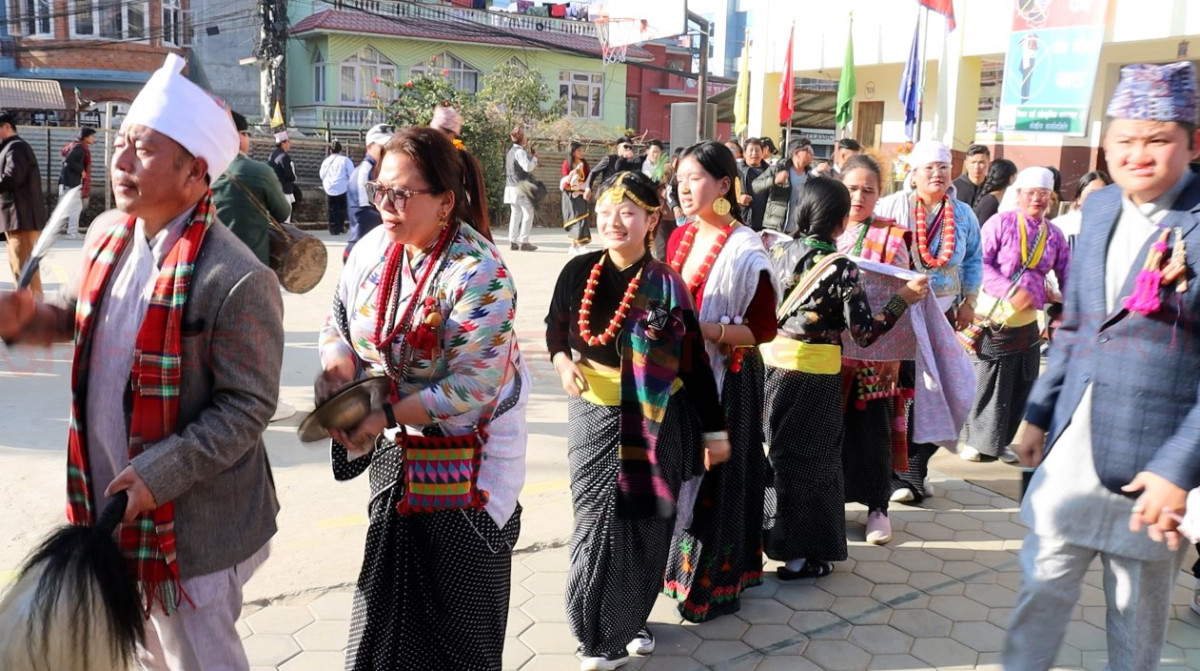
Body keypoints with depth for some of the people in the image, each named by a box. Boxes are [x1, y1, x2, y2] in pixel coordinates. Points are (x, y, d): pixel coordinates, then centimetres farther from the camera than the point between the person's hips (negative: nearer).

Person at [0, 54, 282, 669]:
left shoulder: (236, 281, -25)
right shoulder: (107, 234, 1)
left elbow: (248, 408, -21)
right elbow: (80, 315, 19)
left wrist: (160, 473, -26)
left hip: (188, 520, -8)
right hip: (111, 504, 8)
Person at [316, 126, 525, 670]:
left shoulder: (479, 276, -23)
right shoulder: (373, 248, -4)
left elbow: (470, 390, -25)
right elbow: (339, 325, 7)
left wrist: (384, 416, -25)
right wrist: (336, 363, -15)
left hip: (461, 466, -6)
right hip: (394, 454, 6)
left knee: (455, 610, 10)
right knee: (388, 592, 21)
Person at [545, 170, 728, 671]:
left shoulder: (666, 285, -9)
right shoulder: (578, 272, -5)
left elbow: (694, 362, -5)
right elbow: (555, 327, 12)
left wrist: (714, 429, -3)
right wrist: (561, 360, -9)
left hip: (656, 420, -1)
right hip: (594, 414, 1)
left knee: (644, 523, 10)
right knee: (598, 521, 5)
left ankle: (631, 620, 31)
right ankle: (600, 631, 20)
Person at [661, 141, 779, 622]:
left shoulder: (745, 250, -14)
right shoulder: (680, 238, 6)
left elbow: (764, 330, -14)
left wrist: (705, 330, -23)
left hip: (726, 380, -6)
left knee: (716, 477, 3)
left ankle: (715, 583, 20)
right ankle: (679, 563, 32)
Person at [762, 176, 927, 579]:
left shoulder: (778, 252, 1)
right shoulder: (841, 267, -14)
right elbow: (864, 333, -13)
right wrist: (904, 299, -5)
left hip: (771, 364, 5)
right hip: (815, 376, -5)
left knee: (775, 452, 21)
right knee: (809, 460, 8)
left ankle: (764, 533, 34)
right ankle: (801, 554, 17)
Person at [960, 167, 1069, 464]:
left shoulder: (1054, 235, 9)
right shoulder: (1000, 223, -5)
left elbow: (1066, 277, 14)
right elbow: (981, 263, -13)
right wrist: (1012, 290, -22)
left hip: (1028, 320, 5)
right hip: (994, 317, -5)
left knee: (1022, 384, 9)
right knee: (988, 381, 0)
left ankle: (1000, 440, 23)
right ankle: (977, 440, 13)